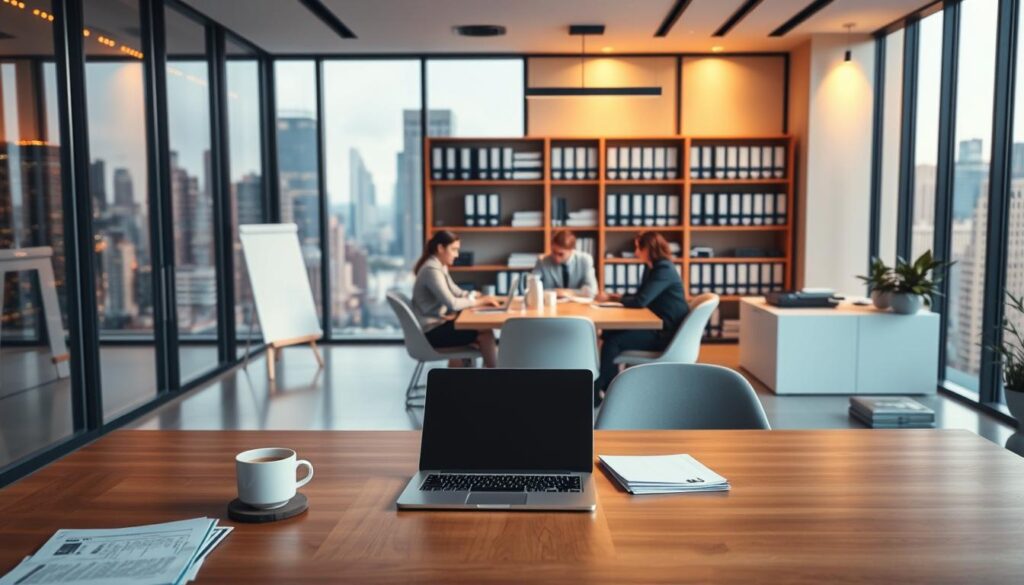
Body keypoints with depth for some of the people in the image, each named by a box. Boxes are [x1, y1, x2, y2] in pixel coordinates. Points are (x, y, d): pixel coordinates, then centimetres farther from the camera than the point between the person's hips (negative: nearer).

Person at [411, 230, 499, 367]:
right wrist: (479, 301, -15)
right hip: (431, 331, -10)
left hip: (437, 323, 10)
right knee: (485, 334, -14)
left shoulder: (440, 267, 12)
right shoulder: (432, 270, -21)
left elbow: (457, 292, 17)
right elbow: (452, 303, -27)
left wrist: (480, 297, 0)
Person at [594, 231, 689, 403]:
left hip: (667, 333, -10)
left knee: (613, 341, -17)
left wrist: (614, 299, -5)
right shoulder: (651, 268, 11)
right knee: (608, 334, -2)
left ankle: (596, 393, -5)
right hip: (657, 326, 10)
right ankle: (608, 390, 2)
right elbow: (639, 296, 18)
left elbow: (640, 301, -24)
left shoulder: (664, 270, -19)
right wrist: (614, 296, 2)